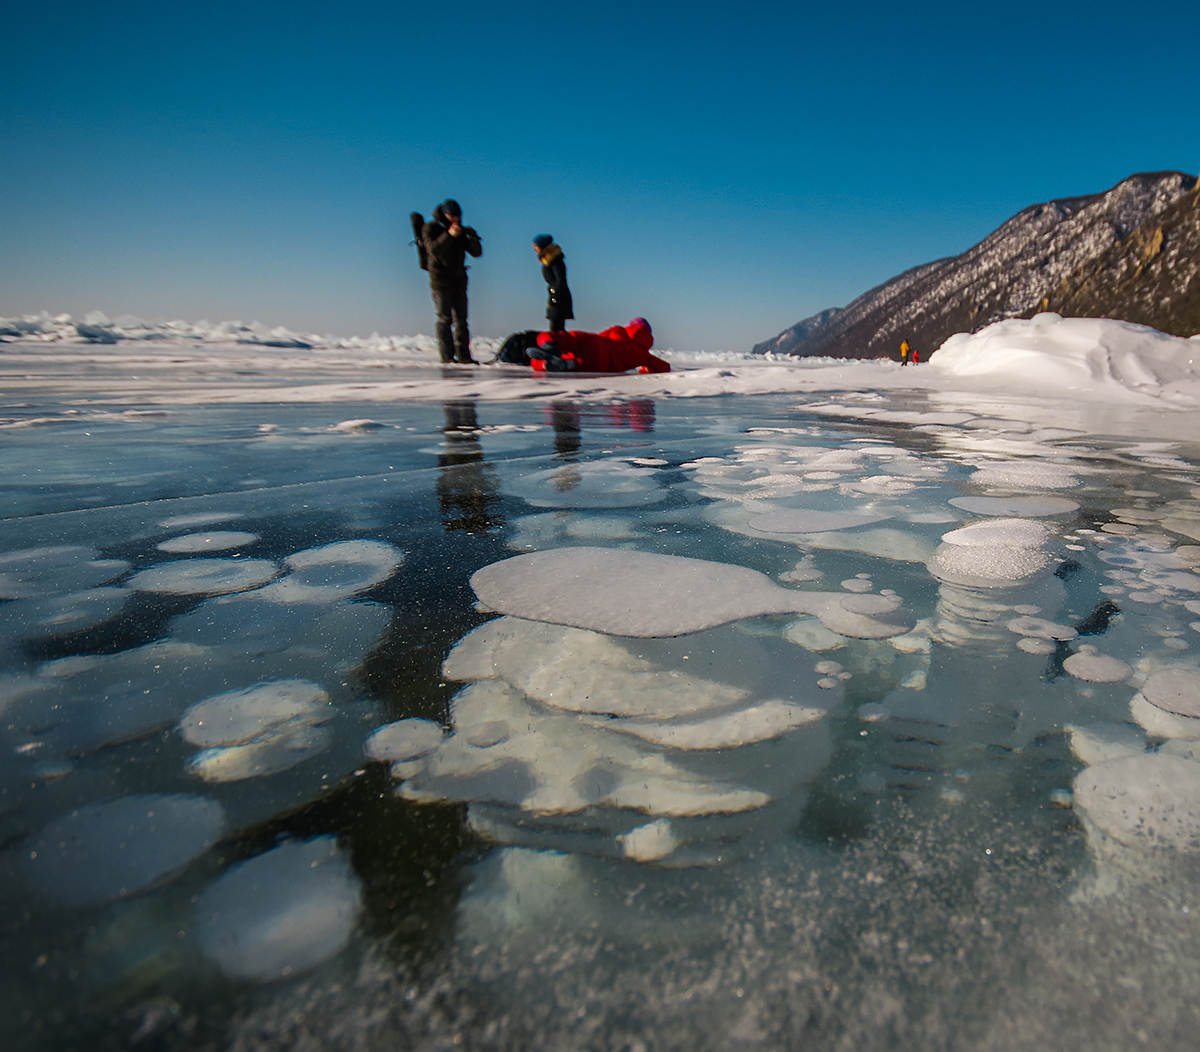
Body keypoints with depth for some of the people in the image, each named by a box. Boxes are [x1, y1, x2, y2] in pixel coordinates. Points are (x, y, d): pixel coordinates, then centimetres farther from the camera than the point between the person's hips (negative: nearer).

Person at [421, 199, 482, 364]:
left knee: (461, 320, 3)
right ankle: (447, 355, -8)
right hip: (441, 281, -5)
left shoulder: (461, 231, 16)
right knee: (445, 319, -9)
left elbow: (477, 252, 9)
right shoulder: (431, 228, 0)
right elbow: (433, 249, -19)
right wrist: (448, 235, -28)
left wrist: (473, 238, -10)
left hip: (459, 280, 5)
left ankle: (463, 355, 5)